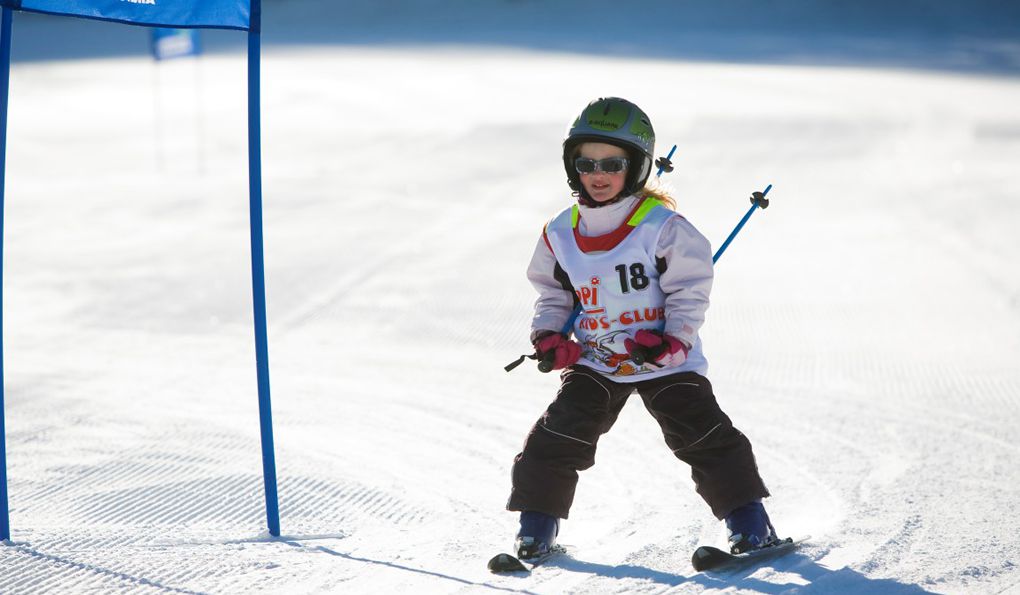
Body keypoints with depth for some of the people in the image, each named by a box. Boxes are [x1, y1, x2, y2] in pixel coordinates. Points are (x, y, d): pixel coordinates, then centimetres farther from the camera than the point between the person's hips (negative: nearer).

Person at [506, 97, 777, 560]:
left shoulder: (663, 226, -14)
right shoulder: (561, 233, 0)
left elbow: (689, 291, -10)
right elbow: (553, 293, 15)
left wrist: (671, 339, -22)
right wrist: (548, 336, -2)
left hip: (666, 360, -3)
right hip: (594, 361, 4)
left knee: (702, 433, -10)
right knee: (558, 437, -5)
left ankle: (748, 520, 1)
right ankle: (536, 525, 10)